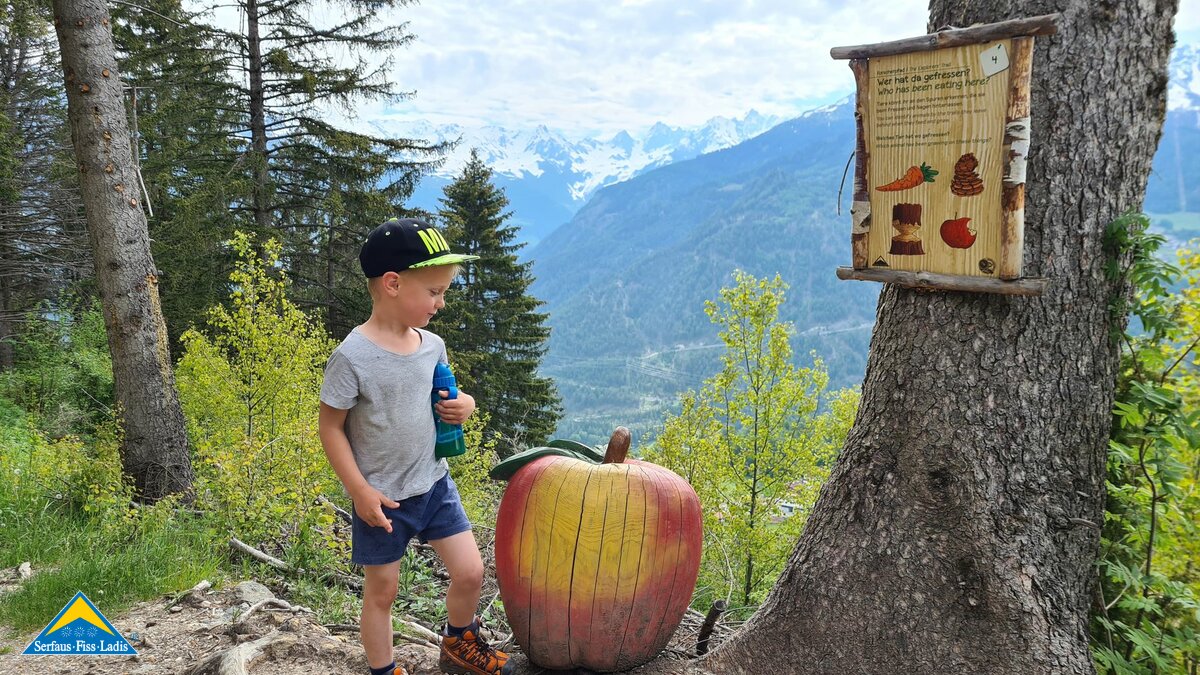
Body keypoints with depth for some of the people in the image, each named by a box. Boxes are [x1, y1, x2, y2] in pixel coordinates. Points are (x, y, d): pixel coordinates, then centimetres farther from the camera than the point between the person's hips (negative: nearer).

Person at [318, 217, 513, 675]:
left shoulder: (432, 345, -2)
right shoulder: (352, 356, -20)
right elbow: (330, 428, -13)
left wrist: (462, 404, -7)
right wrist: (360, 491, -16)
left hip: (434, 484, 5)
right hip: (382, 499, -5)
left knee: (470, 573, 8)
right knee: (381, 590, 10)